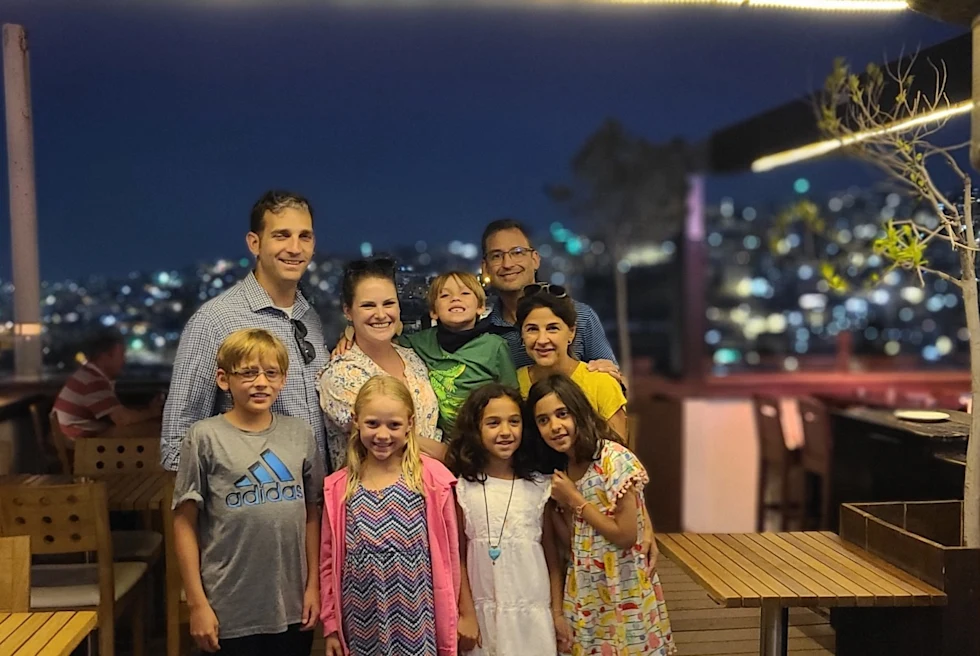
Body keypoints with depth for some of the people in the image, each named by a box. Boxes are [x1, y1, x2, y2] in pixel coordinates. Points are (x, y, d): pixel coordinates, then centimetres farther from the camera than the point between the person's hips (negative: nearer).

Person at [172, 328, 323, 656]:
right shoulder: (206, 437, -6)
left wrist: (313, 585, 5)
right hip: (230, 612, -3)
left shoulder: (300, 433, 4)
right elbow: (185, 522, -4)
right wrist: (197, 603, -6)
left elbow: (312, 514, 8)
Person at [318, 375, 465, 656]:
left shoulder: (432, 479, -8)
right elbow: (329, 562, 5)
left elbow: (447, 558, -4)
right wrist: (331, 626, 6)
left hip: (417, 627, -2)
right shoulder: (338, 487, 0)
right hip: (362, 629, 2)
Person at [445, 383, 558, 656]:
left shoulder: (539, 486, -2)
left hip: (533, 608, 1)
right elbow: (457, 554, -1)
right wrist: (465, 612, -2)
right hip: (483, 610, 0)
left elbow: (551, 551, 4)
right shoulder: (462, 487, -6)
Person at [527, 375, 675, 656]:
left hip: (623, 596, -5)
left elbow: (626, 535, -19)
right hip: (582, 599, 5)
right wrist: (557, 610, -2)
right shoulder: (556, 471, 3)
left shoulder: (615, 460, -15)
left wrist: (574, 499, -14)